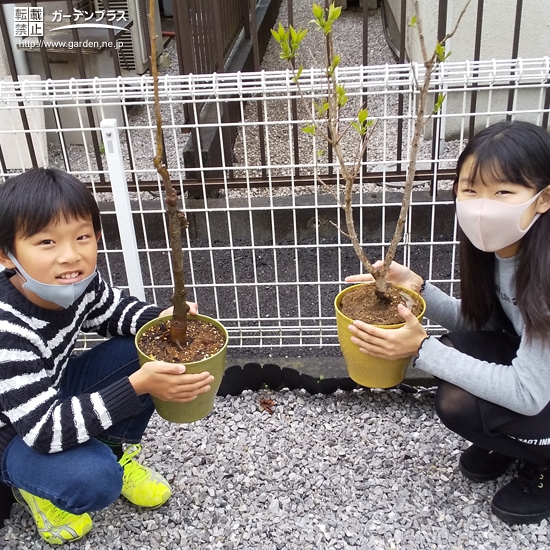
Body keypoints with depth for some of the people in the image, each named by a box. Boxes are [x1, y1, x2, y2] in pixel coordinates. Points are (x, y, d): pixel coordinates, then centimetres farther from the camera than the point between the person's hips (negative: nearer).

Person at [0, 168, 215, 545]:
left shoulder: (78, 282, -19)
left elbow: (113, 310, 4)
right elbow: (45, 429, -38)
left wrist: (160, 319, -18)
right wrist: (138, 386, -44)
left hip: (52, 390, 6)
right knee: (94, 480, -32)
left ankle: (118, 453, 8)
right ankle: (32, 484, 4)